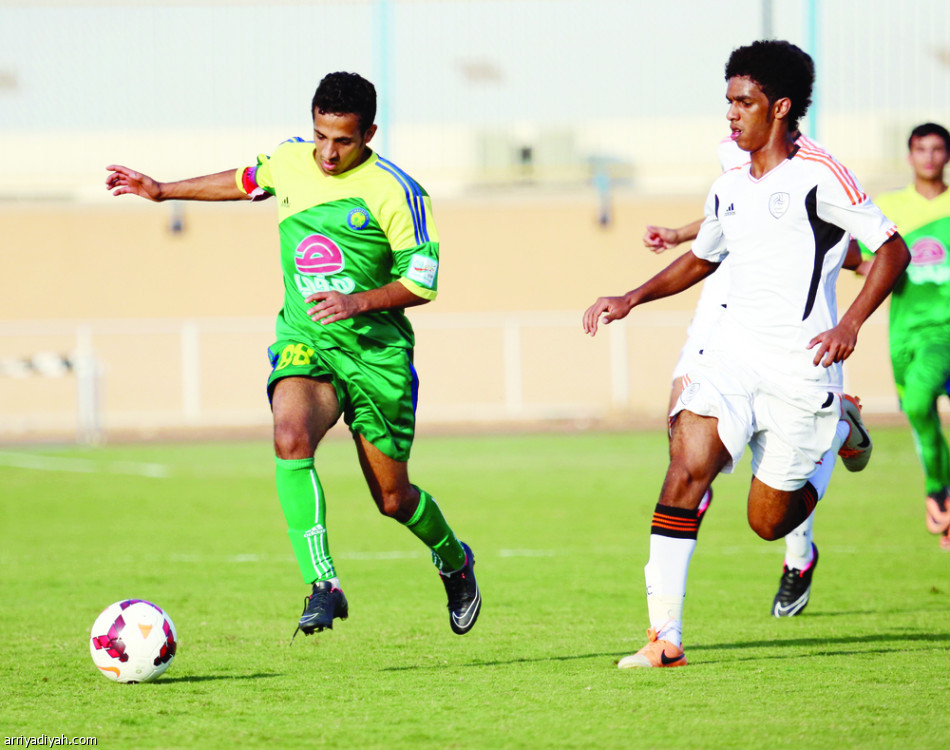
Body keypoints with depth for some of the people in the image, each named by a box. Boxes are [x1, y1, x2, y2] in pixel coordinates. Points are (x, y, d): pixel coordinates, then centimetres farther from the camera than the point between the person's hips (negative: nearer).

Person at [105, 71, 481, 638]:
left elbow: (422, 282, -8)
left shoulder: (394, 192, -11)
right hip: (304, 339, 3)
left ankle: (455, 562, 40)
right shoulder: (290, 161, 2)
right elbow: (248, 181, 26)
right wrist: (165, 191, 31)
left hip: (376, 349, -3)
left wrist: (358, 302, -24)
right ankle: (323, 587, -30)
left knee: (393, 498, 6)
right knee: (291, 438, -30)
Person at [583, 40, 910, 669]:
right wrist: (633, 299, 16)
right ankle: (665, 636, -20)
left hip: (800, 367, -5)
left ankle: (839, 434, 33)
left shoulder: (817, 176, -9)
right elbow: (701, 259, 29)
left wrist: (850, 325, -20)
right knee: (686, 470, -18)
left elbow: (894, 249, -9)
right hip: (731, 355, 5)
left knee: (769, 522, 3)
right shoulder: (729, 188, 12)